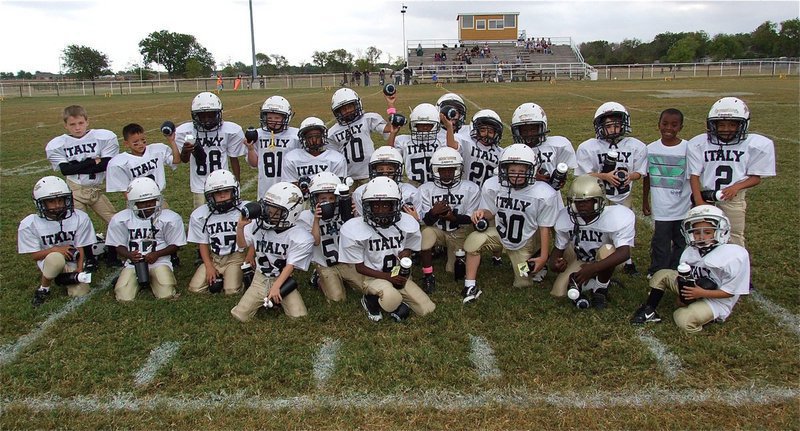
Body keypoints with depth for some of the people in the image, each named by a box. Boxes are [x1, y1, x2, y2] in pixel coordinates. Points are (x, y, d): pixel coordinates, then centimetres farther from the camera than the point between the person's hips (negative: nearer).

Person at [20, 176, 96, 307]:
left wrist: (79, 270, -17)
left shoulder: (80, 218, -13)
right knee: (56, 258, -37)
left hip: (73, 265, 2)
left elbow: (81, 249, -5)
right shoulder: (30, 224, -14)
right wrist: (55, 249, -25)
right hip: (48, 262, -2)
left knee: (80, 293, -18)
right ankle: (43, 288, -6)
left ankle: (62, 278, 18)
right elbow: (34, 255, -7)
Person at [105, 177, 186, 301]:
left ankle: (153, 279, 14)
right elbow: (119, 246, 8)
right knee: (124, 298, -17)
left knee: (166, 296, -20)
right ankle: (139, 280, 16)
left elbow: (175, 245, 2)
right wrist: (129, 255, -15)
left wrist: (157, 254, -14)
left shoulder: (170, 219, -6)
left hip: (159, 262, -1)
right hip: (133, 263, 1)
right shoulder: (120, 220, 0)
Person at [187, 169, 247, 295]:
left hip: (236, 257, -3)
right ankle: (217, 278, 14)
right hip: (213, 258, 3)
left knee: (231, 290, -20)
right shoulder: (200, 215, -4)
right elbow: (203, 243, 5)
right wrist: (209, 267, -3)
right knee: (195, 288, -11)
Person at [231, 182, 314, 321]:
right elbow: (242, 244, 9)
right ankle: (264, 299, 16)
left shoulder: (300, 238, -18)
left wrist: (276, 286, -19)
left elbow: (290, 265, -13)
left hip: (283, 280, -2)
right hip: (261, 279, 2)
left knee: (300, 318, -17)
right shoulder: (258, 225, -7)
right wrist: (240, 227, -9)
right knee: (239, 316, -11)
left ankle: (277, 298, 12)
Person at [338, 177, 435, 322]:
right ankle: (371, 300, -2)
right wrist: (388, 276, -22)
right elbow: (360, 267, -10)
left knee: (427, 309, -7)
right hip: (374, 276, -4)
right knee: (392, 300, -35)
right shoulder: (355, 229, -18)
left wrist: (406, 253, -15)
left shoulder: (406, 223, -8)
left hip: (399, 275, 4)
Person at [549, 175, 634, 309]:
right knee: (558, 292, -17)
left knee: (607, 249, -37)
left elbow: (624, 252, -40)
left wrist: (593, 268, -51)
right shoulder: (566, 218, -17)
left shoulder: (615, 217, -29)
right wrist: (553, 262, -28)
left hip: (603, 264, -2)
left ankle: (600, 290, -12)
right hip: (580, 262, 2)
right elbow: (559, 248, -4)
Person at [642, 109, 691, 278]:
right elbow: (646, 177, 9)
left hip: (683, 208, 0)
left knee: (680, 242, 13)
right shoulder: (651, 149, -1)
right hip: (660, 208, 0)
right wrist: (645, 201, 13)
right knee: (660, 244, 5)